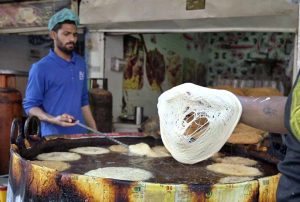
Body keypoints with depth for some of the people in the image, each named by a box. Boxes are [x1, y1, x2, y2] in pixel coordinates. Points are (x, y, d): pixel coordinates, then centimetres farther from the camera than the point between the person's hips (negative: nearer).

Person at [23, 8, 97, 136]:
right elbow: (30, 106, -9)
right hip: (54, 137, -5)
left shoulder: (81, 64, 5)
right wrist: (54, 120, -25)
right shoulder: (40, 68, -11)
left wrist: (95, 131, 9)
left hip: (80, 133, 5)